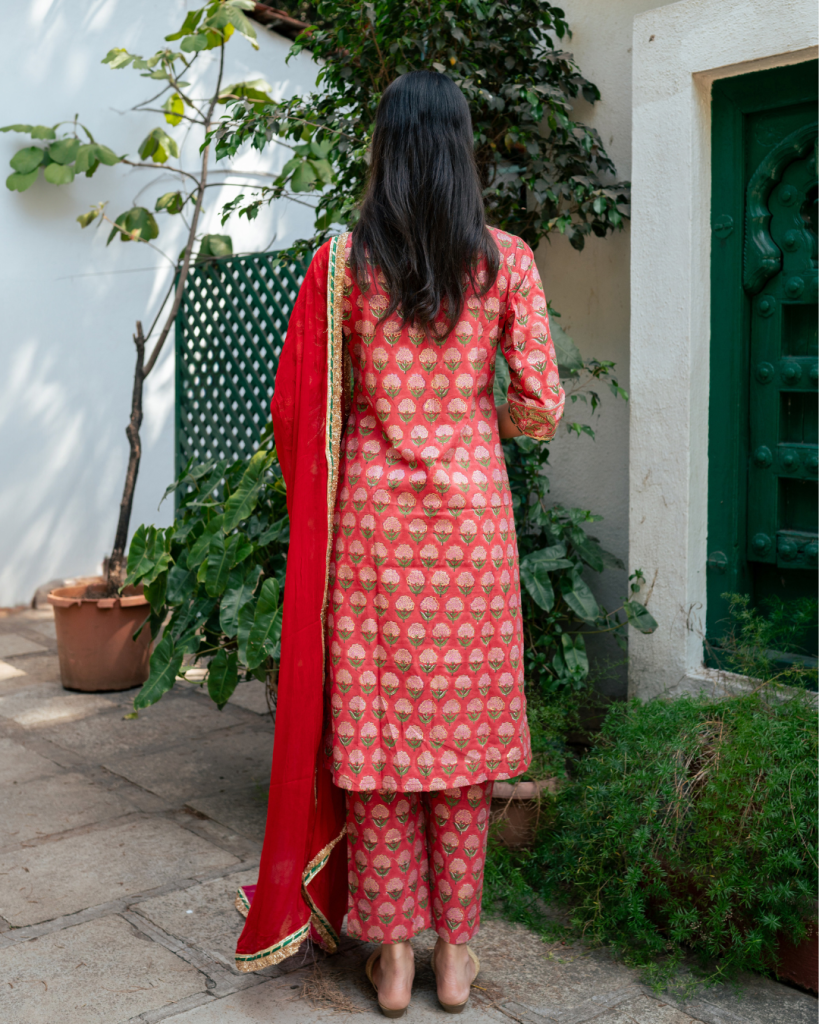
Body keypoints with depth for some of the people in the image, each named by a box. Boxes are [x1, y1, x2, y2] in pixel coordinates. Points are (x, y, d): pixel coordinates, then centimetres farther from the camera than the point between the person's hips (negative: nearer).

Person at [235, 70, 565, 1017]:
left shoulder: (342, 261, -2)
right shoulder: (507, 262, -1)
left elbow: (294, 405, -1)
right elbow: (540, 410, -3)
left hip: (371, 516, 0)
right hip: (472, 513, 1)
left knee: (374, 727, 8)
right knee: (464, 726, 10)